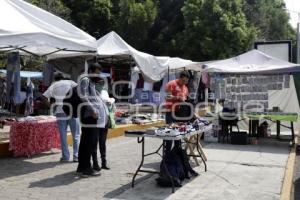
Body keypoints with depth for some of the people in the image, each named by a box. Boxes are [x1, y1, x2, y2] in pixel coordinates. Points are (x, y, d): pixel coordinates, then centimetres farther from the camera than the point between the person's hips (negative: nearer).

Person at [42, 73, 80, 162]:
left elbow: (44, 96, 0)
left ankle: (65, 156, 10)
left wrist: (49, 105, 8)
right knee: (76, 135, 6)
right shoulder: (70, 83, 9)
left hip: (60, 112, 1)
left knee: (63, 136, 8)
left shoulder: (53, 85, 12)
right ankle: (76, 156, 4)